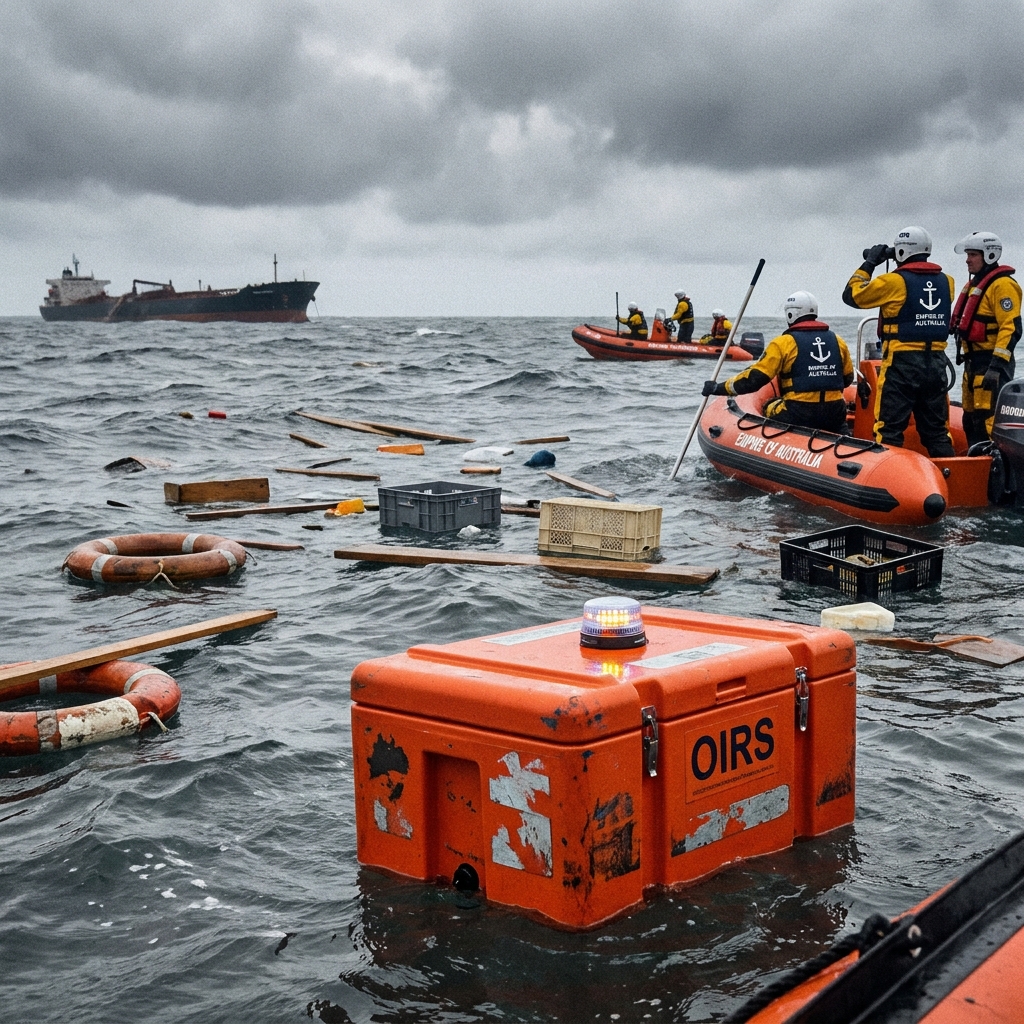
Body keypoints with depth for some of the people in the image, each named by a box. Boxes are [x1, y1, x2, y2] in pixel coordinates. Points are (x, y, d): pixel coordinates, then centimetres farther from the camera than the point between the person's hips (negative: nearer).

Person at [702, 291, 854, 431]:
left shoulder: (784, 342, -5)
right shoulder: (838, 341, 8)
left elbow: (755, 379, -9)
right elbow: (847, 379, 21)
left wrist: (718, 387, 0)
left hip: (798, 415, -3)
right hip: (834, 415, 3)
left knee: (769, 408, 24)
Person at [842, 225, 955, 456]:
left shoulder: (895, 281, -8)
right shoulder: (945, 281, 7)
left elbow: (852, 295, -2)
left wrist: (869, 263, 9)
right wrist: (901, 266, 23)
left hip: (902, 362, -5)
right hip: (936, 363, 5)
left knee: (889, 429, -2)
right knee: (936, 430, 12)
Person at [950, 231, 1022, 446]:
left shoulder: (1002, 284, -12)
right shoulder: (975, 284, 20)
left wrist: (996, 366, -27)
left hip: (991, 363, -11)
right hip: (974, 362, 11)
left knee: (988, 421, -15)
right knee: (971, 420, 15)